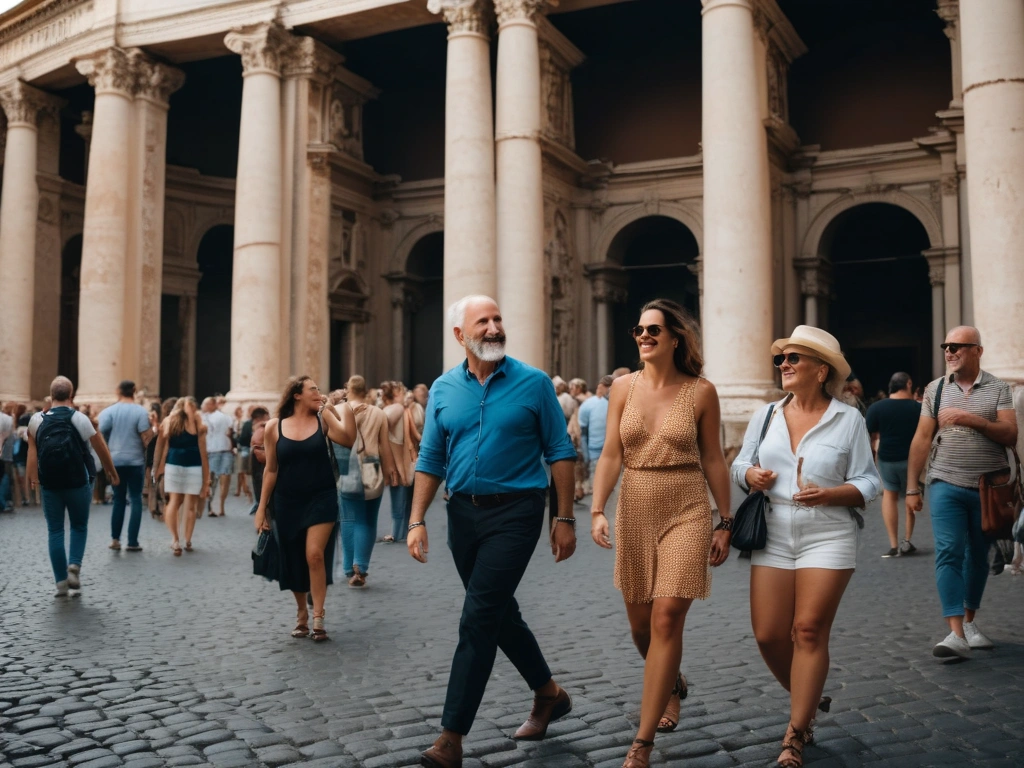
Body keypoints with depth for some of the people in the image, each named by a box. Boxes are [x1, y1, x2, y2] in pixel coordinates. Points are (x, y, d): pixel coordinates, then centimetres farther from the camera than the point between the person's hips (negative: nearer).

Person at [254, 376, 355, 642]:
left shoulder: (324, 419, -2)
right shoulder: (274, 427, -1)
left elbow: (349, 440, -19)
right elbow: (271, 470, 4)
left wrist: (345, 407, -18)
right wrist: (262, 507, 4)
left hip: (321, 498, -2)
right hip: (287, 502, 2)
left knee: (315, 554, -13)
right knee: (292, 561, 10)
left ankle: (318, 617, -2)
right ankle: (302, 614, 30)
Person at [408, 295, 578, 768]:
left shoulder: (533, 383, -6)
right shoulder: (443, 389, 4)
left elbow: (560, 453, -3)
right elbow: (430, 460, 8)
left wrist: (565, 519, -5)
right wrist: (417, 520, 0)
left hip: (514, 512, -5)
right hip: (464, 512, 5)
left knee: (478, 619, -8)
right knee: (500, 612, 16)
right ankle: (549, 694, 37)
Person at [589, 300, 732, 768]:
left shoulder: (700, 392, -3)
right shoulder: (623, 387, 2)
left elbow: (713, 460, 2)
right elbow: (610, 455, 0)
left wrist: (725, 523, 3)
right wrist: (597, 511, -10)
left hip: (686, 512, -3)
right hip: (634, 513, 3)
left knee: (667, 618, -11)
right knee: (640, 623, 12)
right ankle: (671, 684, 45)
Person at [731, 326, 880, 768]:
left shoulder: (848, 419, -1)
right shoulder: (766, 415, 9)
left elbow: (868, 483, -1)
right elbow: (739, 465, 13)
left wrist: (830, 494, -18)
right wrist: (751, 475, -9)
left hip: (828, 538, -3)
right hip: (773, 538, 4)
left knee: (809, 631, -6)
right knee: (768, 635, 1)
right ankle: (808, 700, 30)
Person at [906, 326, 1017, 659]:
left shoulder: (998, 388, 2)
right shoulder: (935, 389, 5)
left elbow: (1010, 435, -7)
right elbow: (922, 439, 4)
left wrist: (970, 419, -20)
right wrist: (912, 487, 0)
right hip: (947, 485, 0)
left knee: (978, 556, 11)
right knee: (948, 554, -11)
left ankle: (969, 622, 28)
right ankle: (956, 634, -15)